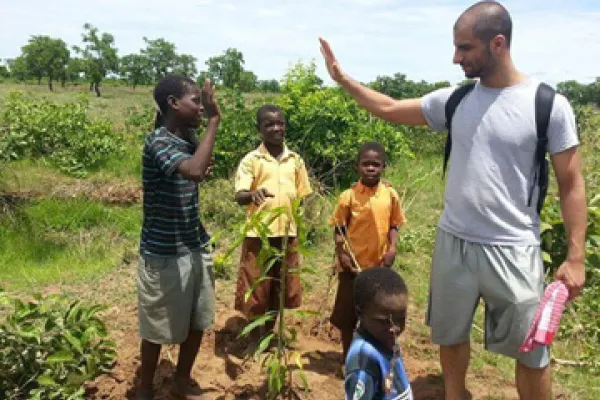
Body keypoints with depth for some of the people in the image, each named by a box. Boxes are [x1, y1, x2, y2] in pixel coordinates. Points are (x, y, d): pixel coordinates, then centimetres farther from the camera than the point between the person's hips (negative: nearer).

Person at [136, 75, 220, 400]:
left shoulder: (190, 139, 4)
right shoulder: (158, 142, -20)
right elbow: (195, 171, -40)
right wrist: (214, 120, -31)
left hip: (196, 247, 8)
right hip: (163, 254, -7)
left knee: (198, 321, 18)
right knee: (158, 328, 11)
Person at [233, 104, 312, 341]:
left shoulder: (296, 160, 6)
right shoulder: (251, 160, -5)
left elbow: (301, 197, 11)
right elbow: (239, 197, -14)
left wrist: (297, 228, 8)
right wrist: (253, 194, -36)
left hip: (287, 234, 3)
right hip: (258, 234, -3)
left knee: (279, 288, 14)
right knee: (255, 289, 6)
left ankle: (268, 337, 32)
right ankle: (255, 342, 23)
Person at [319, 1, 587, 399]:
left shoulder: (549, 105, -10)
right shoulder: (454, 100, 1)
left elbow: (571, 184, -6)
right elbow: (390, 108, 11)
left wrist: (576, 256, -9)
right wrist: (343, 78, 8)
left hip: (513, 249, -4)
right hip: (453, 243, 4)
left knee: (532, 352, 9)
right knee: (451, 336, 20)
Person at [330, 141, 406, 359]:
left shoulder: (390, 194, -3)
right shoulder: (349, 195, -9)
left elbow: (393, 225, 4)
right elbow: (339, 228, -2)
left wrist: (392, 249, -10)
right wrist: (342, 254, -13)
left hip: (379, 265, 2)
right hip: (353, 265, -1)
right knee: (347, 315, 10)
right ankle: (347, 358, 29)